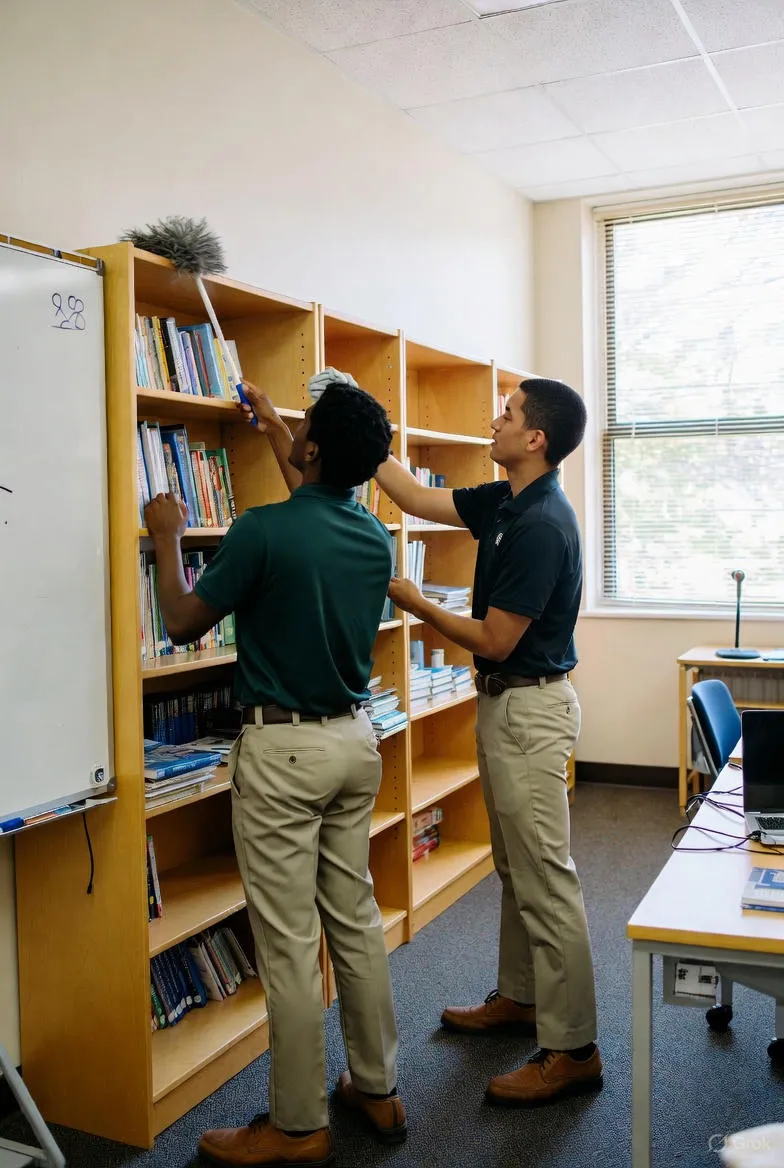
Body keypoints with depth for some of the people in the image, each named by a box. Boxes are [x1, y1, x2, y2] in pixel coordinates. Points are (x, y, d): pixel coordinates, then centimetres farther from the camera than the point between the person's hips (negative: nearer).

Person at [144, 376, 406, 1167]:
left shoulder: (264, 530, -17)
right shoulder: (374, 536, 3)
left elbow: (183, 622, -6)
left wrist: (166, 538, 10)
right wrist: (272, 432, 37)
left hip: (281, 750, -7)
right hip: (353, 740, 7)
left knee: (289, 943, 3)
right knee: (356, 919, 17)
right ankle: (376, 1088, 30)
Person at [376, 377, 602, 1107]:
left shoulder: (541, 525, -22)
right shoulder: (505, 503, 7)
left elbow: (495, 640, -21)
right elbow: (419, 500, 15)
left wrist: (412, 602, -12)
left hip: (530, 707, -10)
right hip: (504, 701, 10)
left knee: (545, 881, -3)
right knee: (514, 868, 20)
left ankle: (572, 1049, 7)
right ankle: (518, 999, 35)